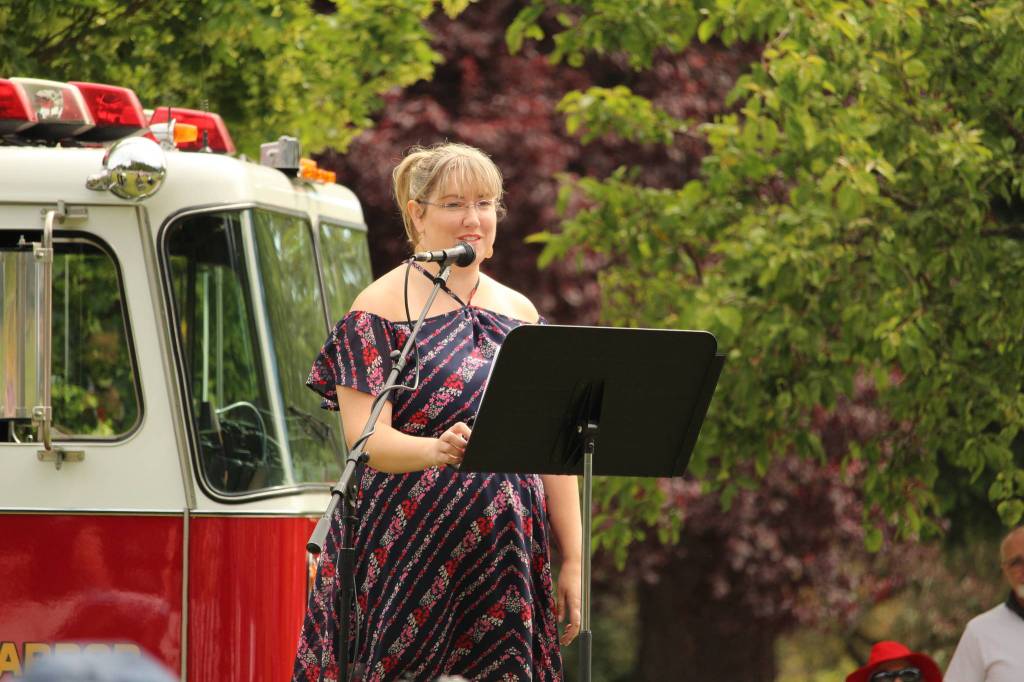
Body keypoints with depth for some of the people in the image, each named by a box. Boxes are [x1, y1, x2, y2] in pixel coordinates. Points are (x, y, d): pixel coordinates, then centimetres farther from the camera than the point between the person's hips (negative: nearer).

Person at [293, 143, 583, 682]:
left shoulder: (519, 314, 14)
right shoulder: (380, 310, -2)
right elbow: (366, 438, -13)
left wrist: (572, 562, 8)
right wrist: (440, 449, -33)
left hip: (508, 566, 5)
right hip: (405, 559, -4)